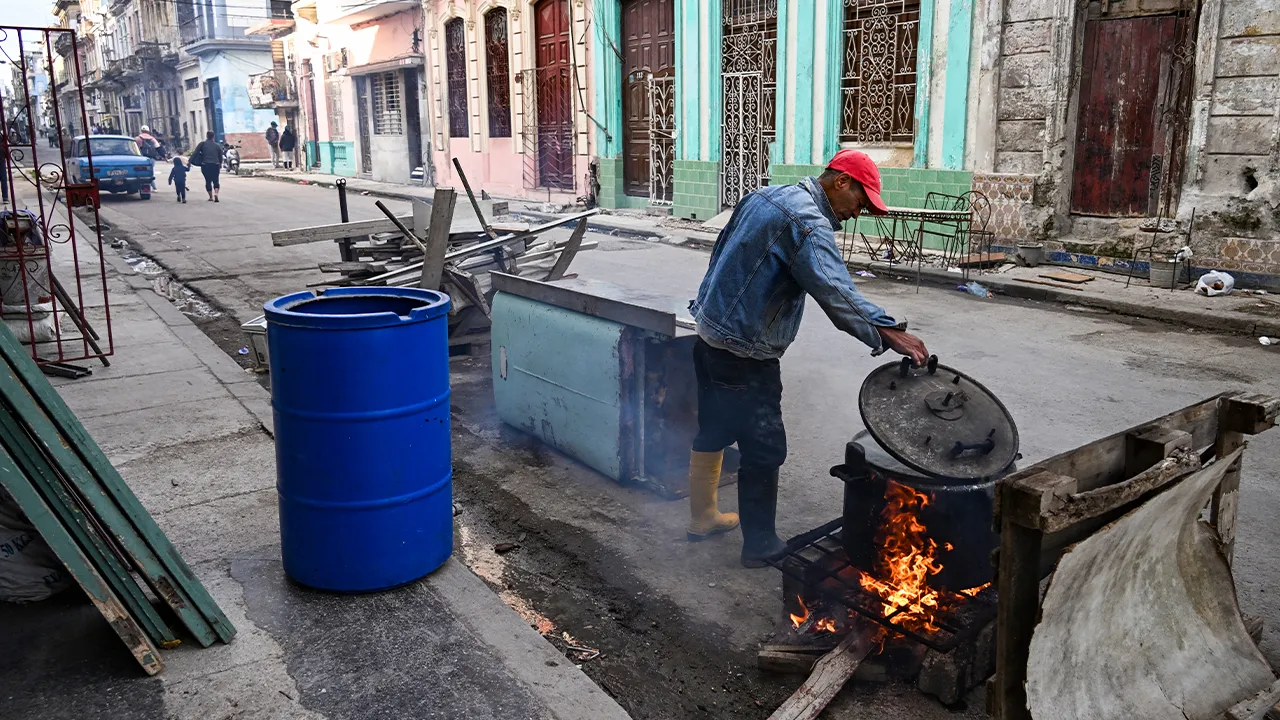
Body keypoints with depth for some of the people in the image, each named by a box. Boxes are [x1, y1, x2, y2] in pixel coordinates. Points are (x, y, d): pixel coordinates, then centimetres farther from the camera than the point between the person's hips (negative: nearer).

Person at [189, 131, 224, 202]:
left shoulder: (202, 144, -1)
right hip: (215, 165, 1)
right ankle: (216, 194, -17)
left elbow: (195, 152, -5)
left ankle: (211, 197, 13)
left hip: (205, 165, -1)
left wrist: (190, 161, -3)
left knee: (208, 181, 11)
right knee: (215, 180, 7)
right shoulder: (217, 145, 4)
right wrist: (220, 164, 24)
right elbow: (220, 156, 9)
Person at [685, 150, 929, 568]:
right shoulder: (806, 221, -19)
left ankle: (702, 517, 37)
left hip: (709, 336, 10)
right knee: (763, 451, 2)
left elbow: (723, 252, 21)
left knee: (712, 434, 22)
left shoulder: (764, 197, 11)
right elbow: (834, 290, -34)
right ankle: (760, 546, 15)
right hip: (744, 356, -10)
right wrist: (889, 333, -38)